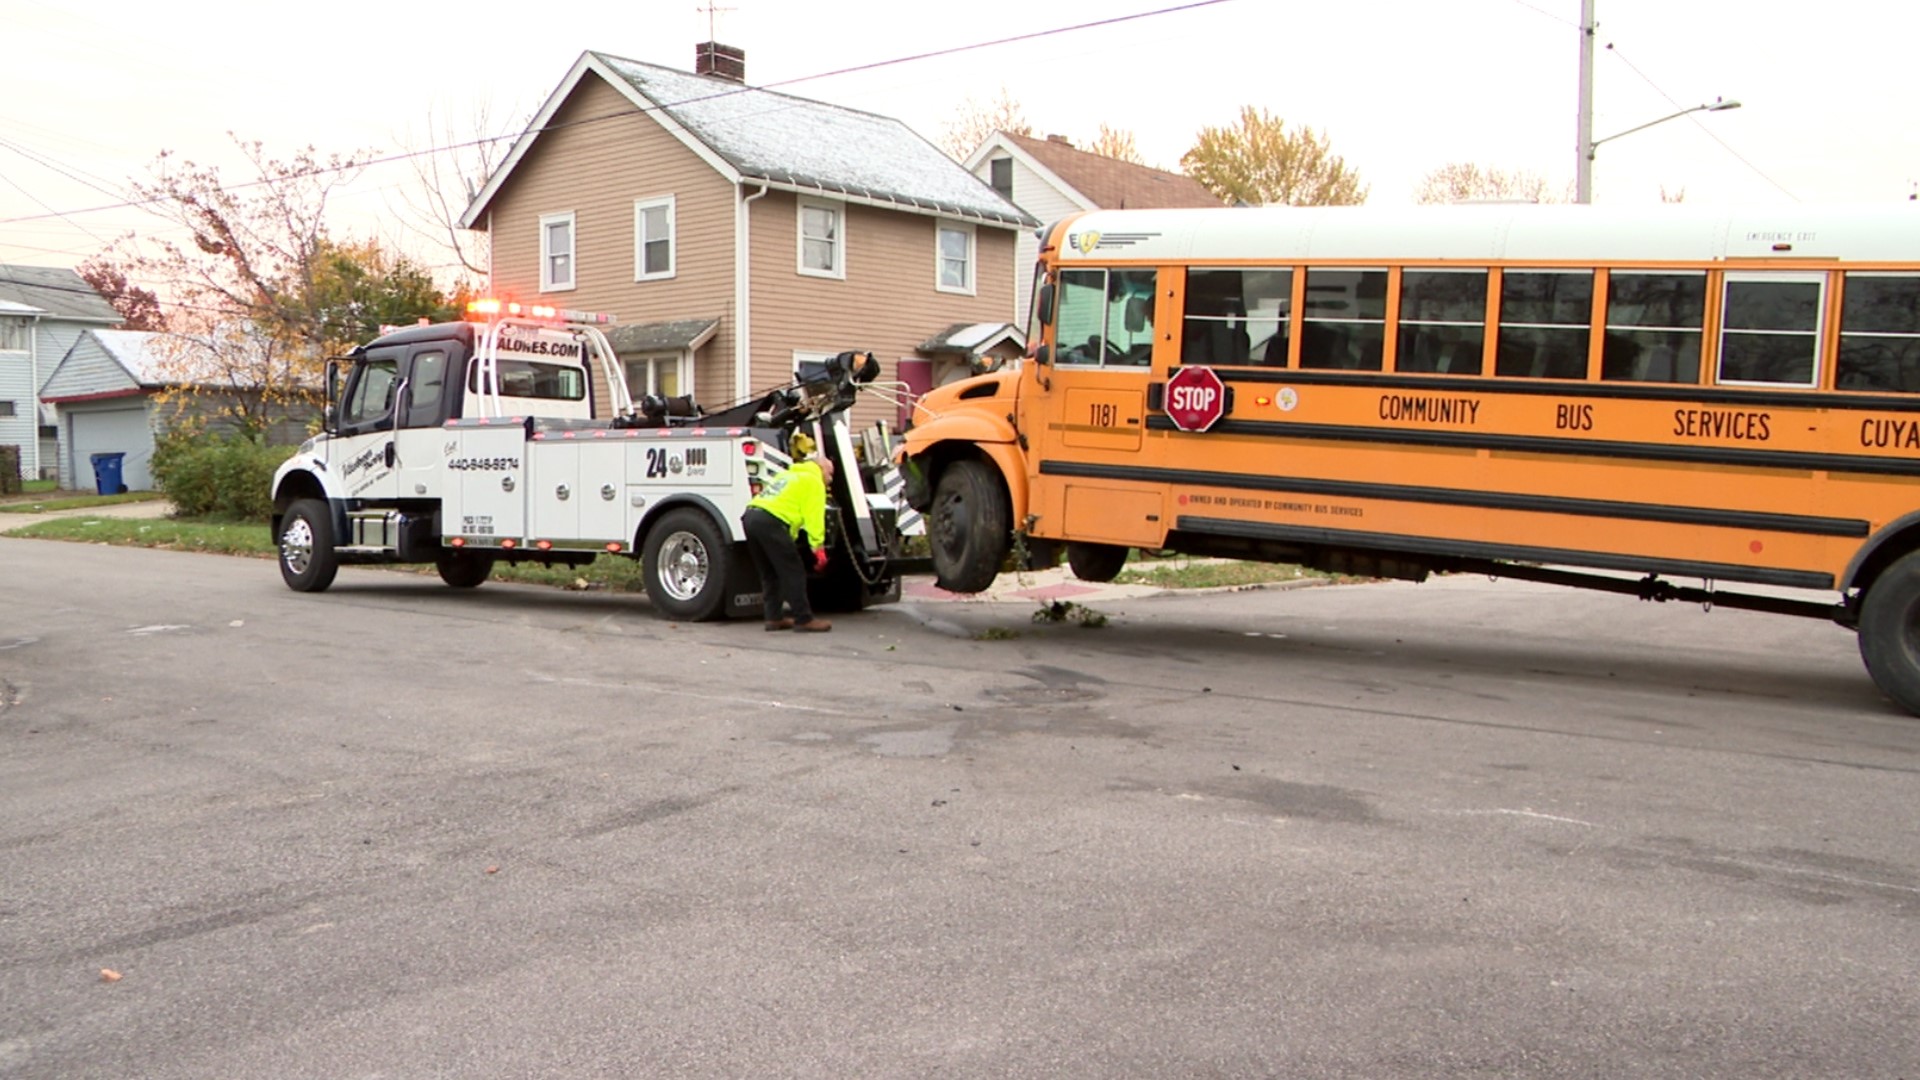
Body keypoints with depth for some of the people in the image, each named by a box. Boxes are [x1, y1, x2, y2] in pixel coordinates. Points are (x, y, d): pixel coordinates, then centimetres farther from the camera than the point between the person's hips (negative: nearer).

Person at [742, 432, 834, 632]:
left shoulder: (788, 475, 33)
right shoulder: (813, 481, 8)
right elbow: (814, 517, -4)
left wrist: (789, 540, 23)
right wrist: (818, 546, -8)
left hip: (751, 517, 9)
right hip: (770, 521, -8)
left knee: (770, 574, 16)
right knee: (793, 573, -3)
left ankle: (774, 618, 17)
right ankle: (804, 619, -1)